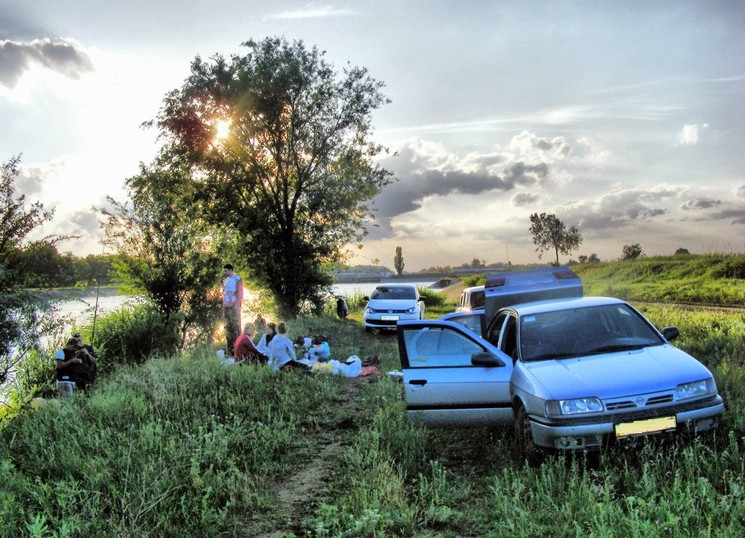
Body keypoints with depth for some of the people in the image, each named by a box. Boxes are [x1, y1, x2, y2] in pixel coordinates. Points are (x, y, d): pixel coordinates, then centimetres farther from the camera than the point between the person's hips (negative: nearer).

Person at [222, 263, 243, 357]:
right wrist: (223, 305, 7)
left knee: (236, 326, -7)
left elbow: (240, 293, -10)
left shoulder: (237, 279, -4)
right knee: (228, 327, 8)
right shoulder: (227, 280, 19)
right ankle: (230, 349, 12)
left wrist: (237, 305, -16)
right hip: (226, 307, 8)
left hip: (234, 306, -8)